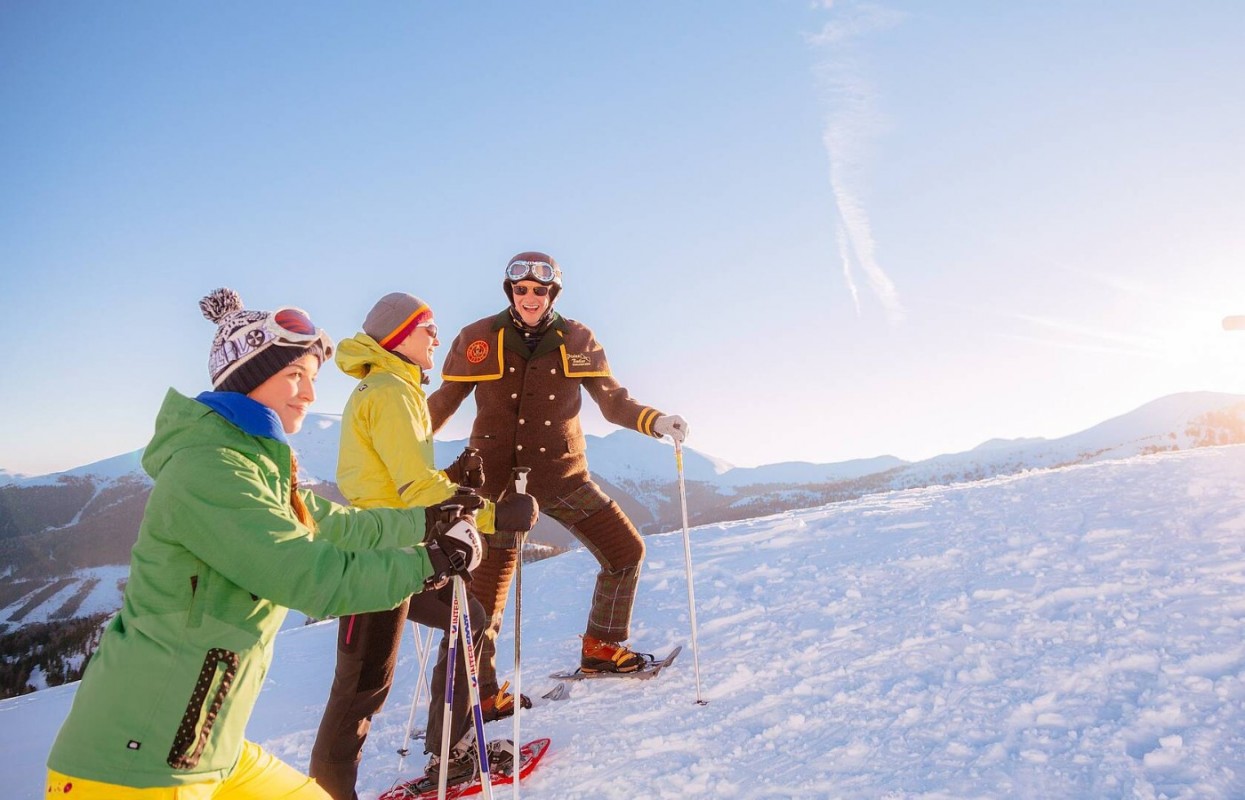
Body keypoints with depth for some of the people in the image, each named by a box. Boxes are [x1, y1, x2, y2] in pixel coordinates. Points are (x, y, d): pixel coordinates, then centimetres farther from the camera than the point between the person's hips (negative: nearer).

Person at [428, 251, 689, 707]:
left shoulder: (578, 341, 1)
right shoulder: (478, 340, -4)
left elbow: (612, 400, 2)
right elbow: (443, 402, 3)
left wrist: (655, 422, -14)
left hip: (563, 476, 3)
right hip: (497, 479, -2)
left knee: (626, 551, 3)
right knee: (487, 587, 1)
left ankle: (601, 648, 23)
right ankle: (478, 688, 21)